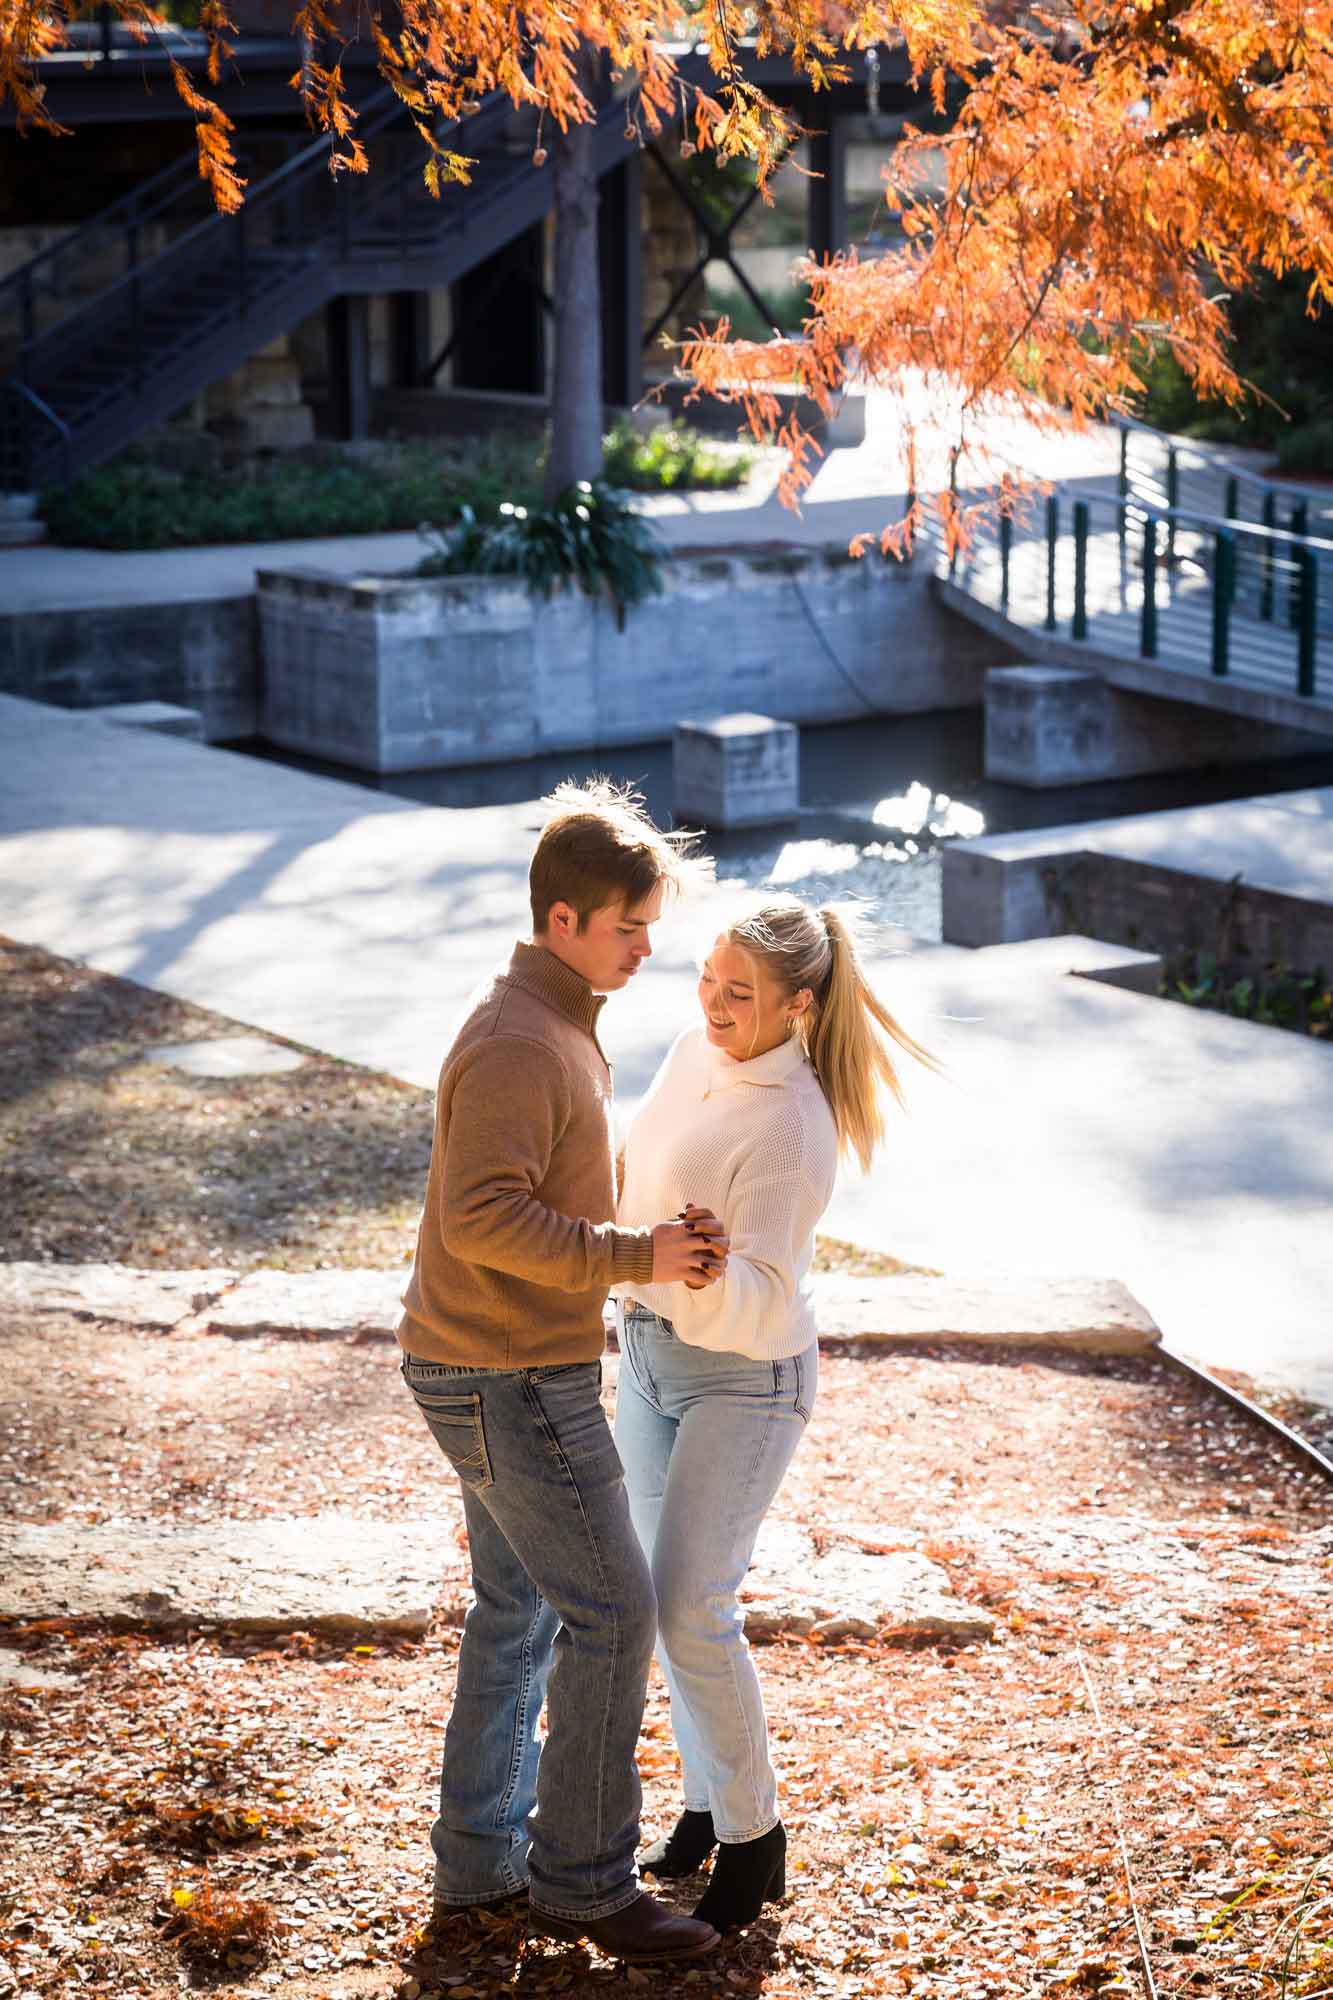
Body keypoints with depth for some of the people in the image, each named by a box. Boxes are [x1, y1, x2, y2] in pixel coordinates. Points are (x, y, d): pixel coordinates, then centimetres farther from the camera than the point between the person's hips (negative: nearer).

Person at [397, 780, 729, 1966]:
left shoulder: (557, 1025, 13)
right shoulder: (519, 1043, -20)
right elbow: (484, 1218, -27)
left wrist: (657, 1242, 7)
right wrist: (635, 1256, -23)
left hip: (503, 1367, 10)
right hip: (513, 1378, -10)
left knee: (521, 1611, 16)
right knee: (614, 1613, -5)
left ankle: (481, 1858, 25)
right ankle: (582, 1879, 5)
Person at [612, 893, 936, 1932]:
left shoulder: (791, 1127, -25)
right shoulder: (697, 1050, -2)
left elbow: (760, 1301, -29)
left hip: (744, 1377, -8)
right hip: (651, 1348, 8)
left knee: (690, 1609, -12)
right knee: (673, 1598, 12)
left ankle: (754, 1836, 5)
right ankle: (708, 1800, 27)